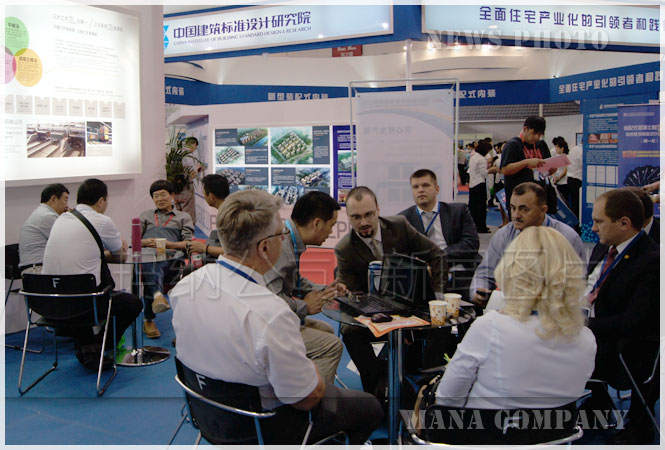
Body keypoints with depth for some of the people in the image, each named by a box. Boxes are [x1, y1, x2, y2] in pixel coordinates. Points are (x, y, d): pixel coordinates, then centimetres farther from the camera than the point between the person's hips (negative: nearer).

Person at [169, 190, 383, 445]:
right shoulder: (271, 314, -37)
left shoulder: (183, 287, -14)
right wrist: (312, 371, -2)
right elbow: (307, 399, -24)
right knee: (371, 407, 13)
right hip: (267, 428, -7)